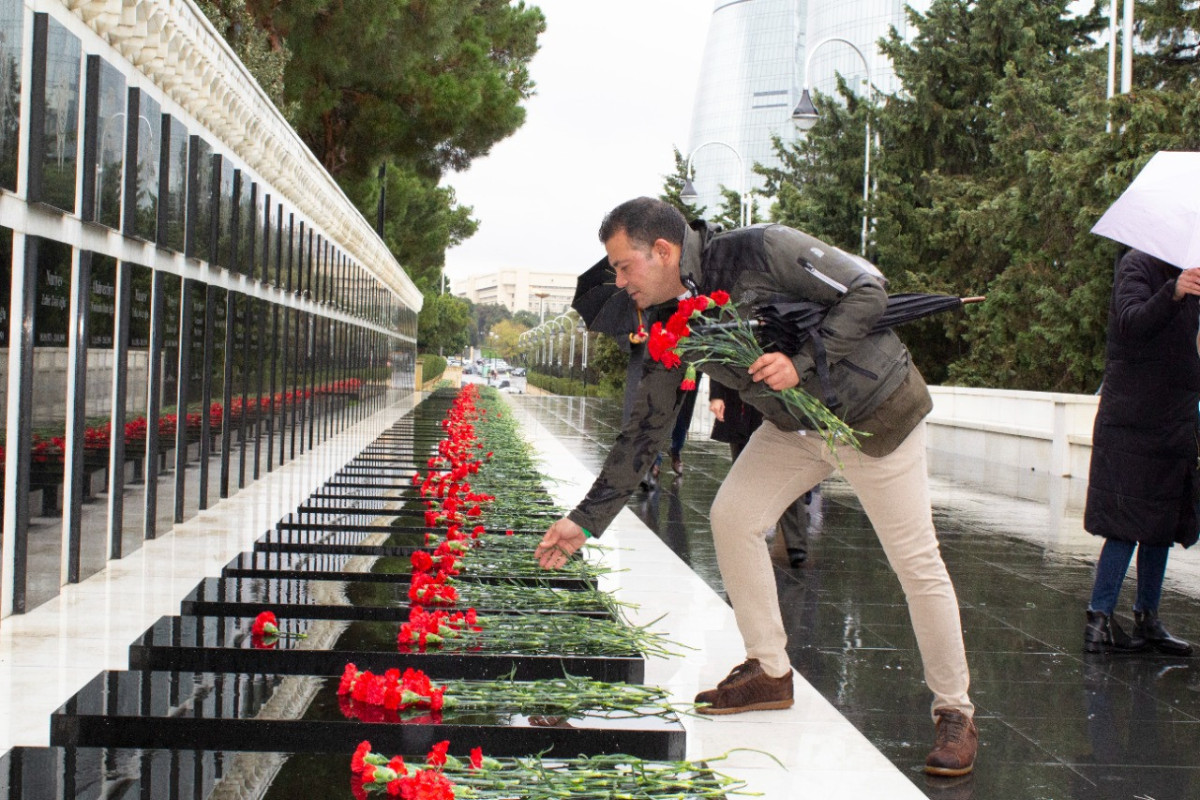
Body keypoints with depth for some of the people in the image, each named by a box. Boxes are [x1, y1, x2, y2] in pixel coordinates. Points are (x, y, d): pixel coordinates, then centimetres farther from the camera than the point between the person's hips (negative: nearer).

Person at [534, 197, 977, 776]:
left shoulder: (759, 251, -26)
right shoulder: (667, 324, -5)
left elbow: (866, 291, -22)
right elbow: (644, 431, 0)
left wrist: (803, 362, -32)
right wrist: (586, 519, -3)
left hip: (875, 410, -7)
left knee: (916, 563, -4)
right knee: (731, 517, -3)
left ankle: (955, 712, 10)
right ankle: (769, 671, 14)